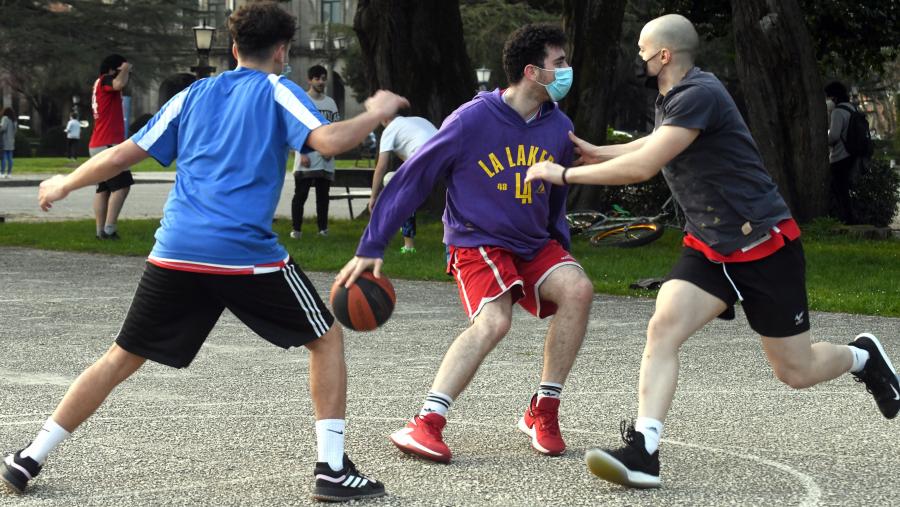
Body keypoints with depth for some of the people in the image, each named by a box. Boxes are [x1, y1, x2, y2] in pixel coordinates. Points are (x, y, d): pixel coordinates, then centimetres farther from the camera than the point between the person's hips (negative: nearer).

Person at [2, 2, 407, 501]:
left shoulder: (193, 95, 18)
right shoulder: (277, 91, 6)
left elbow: (124, 154, 17)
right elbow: (327, 141, -11)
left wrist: (65, 184, 31)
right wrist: (373, 115, 7)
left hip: (175, 253, 4)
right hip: (247, 254, -4)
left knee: (122, 358, 15)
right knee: (327, 338, 13)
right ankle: (333, 469, 5)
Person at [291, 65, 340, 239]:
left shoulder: (330, 103, 12)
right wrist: (302, 153, -13)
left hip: (325, 161, 4)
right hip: (306, 160, -4)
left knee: (323, 195, 7)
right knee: (300, 195, -3)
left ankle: (323, 228, 13)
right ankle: (296, 229, 1)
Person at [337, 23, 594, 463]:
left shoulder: (559, 127, 1)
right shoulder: (473, 119, -16)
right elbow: (412, 178, -12)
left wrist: (560, 243, 19)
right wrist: (370, 249, -14)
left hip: (535, 245, 5)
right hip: (477, 242, -5)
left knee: (577, 289, -22)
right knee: (493, 321, -30)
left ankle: (542, 412, -9)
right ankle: (425, 424, -28)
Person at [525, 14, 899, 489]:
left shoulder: (699, 95, -24)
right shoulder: (670, 99, 6)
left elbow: (642, 167, -29)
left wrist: (565, 173, -21)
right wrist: (597, 153, 26)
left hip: (765, 246, -7)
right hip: (709, 248, 7)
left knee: (795, 371, 5)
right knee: (663, 327, -19)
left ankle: (862, 357, 37)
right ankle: (642, 450, -25)